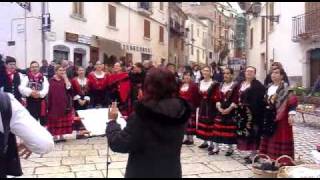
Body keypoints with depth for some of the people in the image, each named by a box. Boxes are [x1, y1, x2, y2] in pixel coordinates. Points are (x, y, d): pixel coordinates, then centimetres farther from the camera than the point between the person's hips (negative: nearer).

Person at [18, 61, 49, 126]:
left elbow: (46, 88, -8)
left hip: (41, 102, 1)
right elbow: (21, 88, -12)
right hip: (30, 102, -1)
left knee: (43, 120, 9)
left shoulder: (43, 78, 7)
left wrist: (39, 94, -28)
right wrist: (30, 92, -28)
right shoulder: (27, 77, 4)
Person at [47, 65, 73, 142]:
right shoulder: (52, 81, 1)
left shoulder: (65, 80, 8)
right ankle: (55, 136, 7)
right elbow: (49, 93, -1)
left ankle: (61, 135, 14)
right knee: (55, 119, 1)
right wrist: (49, 104, -6)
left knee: (63, 120, 6)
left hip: (64, 103, 3)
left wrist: (65, 78, -9)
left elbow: (69, 88, -9)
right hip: (54, 103, -3)